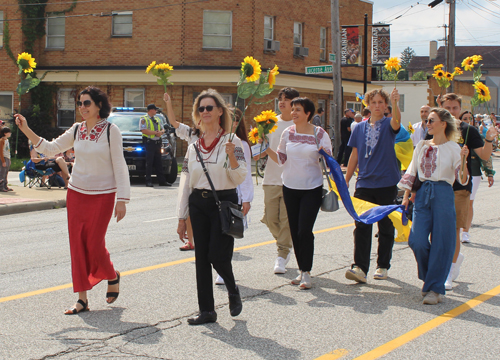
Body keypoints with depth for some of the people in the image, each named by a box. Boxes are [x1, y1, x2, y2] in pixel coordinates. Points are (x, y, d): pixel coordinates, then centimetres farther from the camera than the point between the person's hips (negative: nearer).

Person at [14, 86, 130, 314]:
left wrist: (122, 199, -12)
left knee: (95, 244, -5)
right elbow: (50, 148, 11)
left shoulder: (110, 131, -8)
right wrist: (26, 130, 0)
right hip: (76, 193, 5)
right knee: (77, 244, 2)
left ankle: (112, 277, 27)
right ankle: (82, 299, 9)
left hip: (102, 195, -5)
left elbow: (119, 166, -8)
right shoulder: (76, 130, 6)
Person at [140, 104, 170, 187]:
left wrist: (161, 132, -4)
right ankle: (148, 181, -5)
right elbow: (144, 130, -13)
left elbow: (162, 129, 20)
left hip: (157, 142, 6)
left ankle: (162, 181, 8)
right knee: (149, 162, -7)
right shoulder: (144, 119, 0)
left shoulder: (158, 119, 21)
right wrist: (156, 132, -12)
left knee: (158, 162, 7)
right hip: (149, 142, -6)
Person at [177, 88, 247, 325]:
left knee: (218, 256, -10)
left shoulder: (231, 142, -3)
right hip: (198, 203, 5)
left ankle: (233, 292, 21)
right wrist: (182, 217, 10)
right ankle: (207, 310, 12)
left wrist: (232, 158, -29)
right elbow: (186, 182, 12)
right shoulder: (193, 146, 10)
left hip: (224, 202, -4)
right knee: (201, 258, 4)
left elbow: (240, 178, -10)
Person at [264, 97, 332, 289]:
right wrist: (267, 148, -3)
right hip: (290, 187, 4)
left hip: (312, 188, -4)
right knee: (294, 231, 8)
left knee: (305, 230, -11)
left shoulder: (319, 134, -5)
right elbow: (281, 159, 10)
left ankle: (306, 272, -1)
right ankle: (302, 270, 20)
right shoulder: (288, 133, 3)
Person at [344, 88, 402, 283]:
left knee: (386, 226, 7)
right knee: (361, 225, -9)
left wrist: (395, 102, -43)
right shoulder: (360, 128, 10)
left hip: (387, 183, -2)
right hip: (364, 183, 2)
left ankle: (383, 266, 18)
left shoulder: (389, 124, 1)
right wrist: (345, 180, 11)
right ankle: (360, 267, -13)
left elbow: (396, 121, -24)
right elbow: (355, 155, 14)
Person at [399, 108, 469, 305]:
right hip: (422, 194, 4)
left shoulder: (453, 148, -1)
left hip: (443, 194, -4)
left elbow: (462, 180, -8)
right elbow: (411, 172, 16)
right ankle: (429, 277, 19)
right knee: (417, 241, -6)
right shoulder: (422, 146, 13)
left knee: (440, 243, -2)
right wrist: (406, 196, 10)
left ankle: (435, 288, 8)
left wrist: (463, 161, -25)